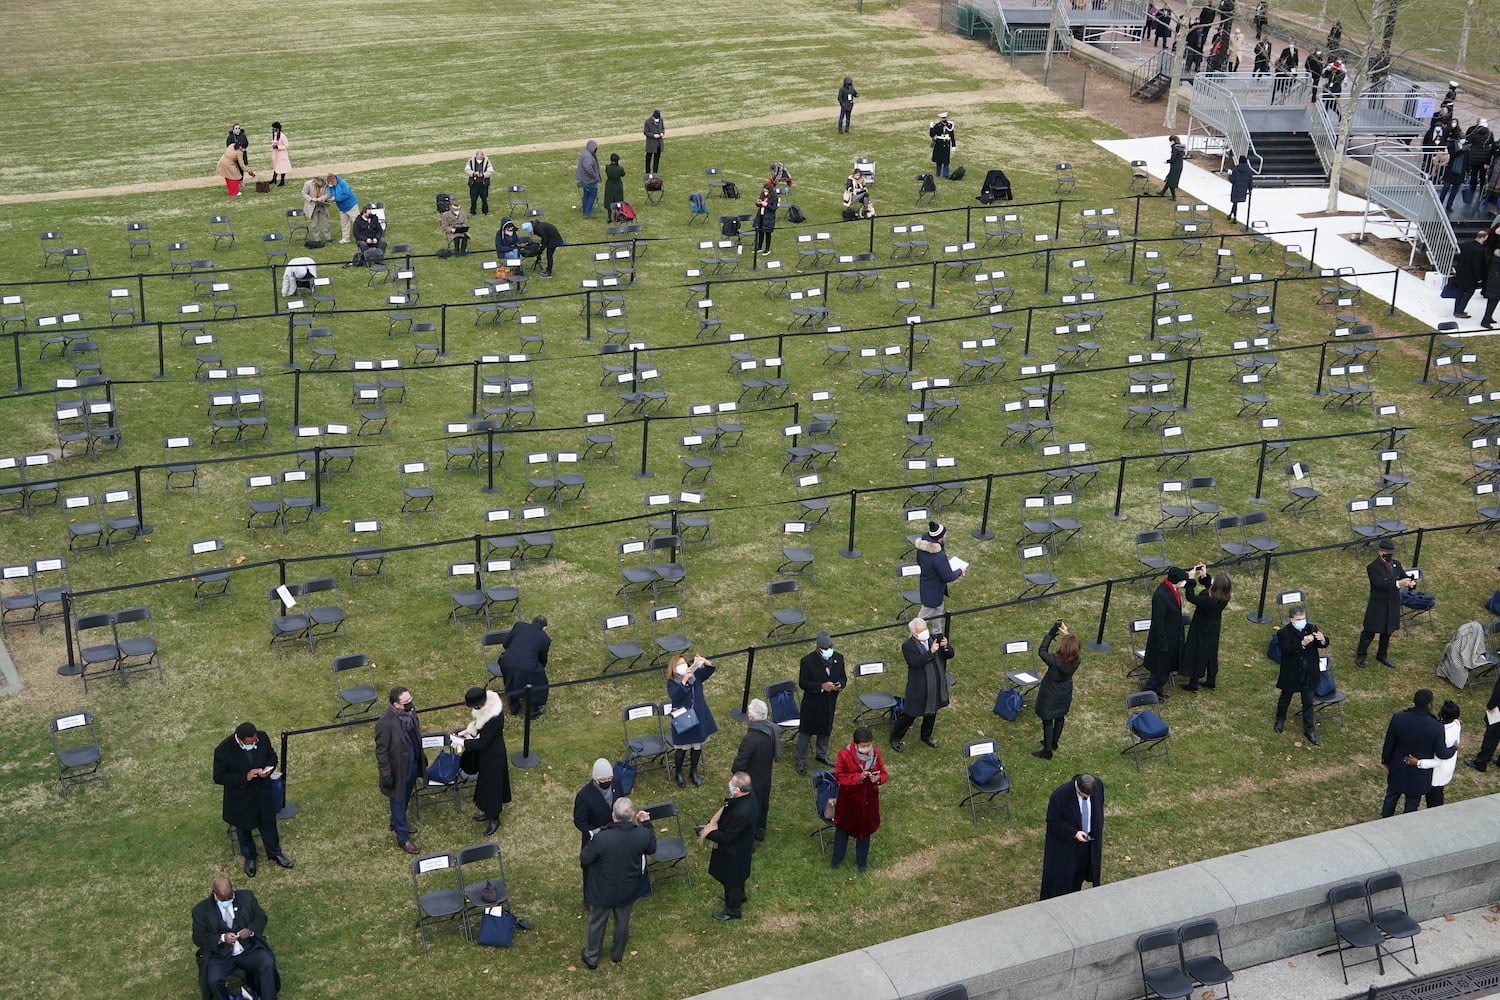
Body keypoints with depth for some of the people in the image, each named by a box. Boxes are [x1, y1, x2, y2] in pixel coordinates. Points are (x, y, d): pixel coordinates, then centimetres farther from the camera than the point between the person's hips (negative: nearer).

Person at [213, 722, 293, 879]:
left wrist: (269, 768, -23)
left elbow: (272, 756, -1)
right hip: (241, 798, -3)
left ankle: (274, 853, 48)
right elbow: (218, 777, -22)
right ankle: (249, 857, 49)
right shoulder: (223, 751, -32)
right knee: (244, 827, 22)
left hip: (263, 791, 3)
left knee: (269, 823, 23)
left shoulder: (262, 738, -20)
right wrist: (245, 777, -32)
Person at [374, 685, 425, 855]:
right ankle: (402, 838, 29)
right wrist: (386, 775, -17)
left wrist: (422, 757, 18)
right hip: (398, 768, -7)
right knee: (398, 801, 13)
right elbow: (381, 751, -22)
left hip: (413, 763, 7)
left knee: (405, 798, 27)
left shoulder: (409, 711, -10)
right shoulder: (385, 723, -32)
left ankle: (396, 823, 52)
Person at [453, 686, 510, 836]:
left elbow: (483, 742, -28)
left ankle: (494, 819, 31)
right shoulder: (487, 701, -14)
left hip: (492, 754, -9)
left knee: (491, 784, 10)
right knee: (485, 781, 25)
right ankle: (489, 812, 45)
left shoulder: (494, 717, -39)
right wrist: (468, 730, -4)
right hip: (485, 751, 9)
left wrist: (462, 742, -21)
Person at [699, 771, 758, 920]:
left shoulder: (742, 813, -44)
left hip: (735, 852, -8)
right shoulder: (747, 794, -18)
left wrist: (707, 833, -16)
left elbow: (726, 837, -30)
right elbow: (725, 807, -3)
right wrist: (713, 823, -15)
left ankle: (732, 910, 43)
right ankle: (739, 897, 60)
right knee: (737, 876, 33)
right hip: (741, 845, 8)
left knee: (731, 879, 19)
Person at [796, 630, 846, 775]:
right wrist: (821, 686, -30)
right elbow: (802, 683, -18)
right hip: (812, 703, -5)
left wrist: (840, 684, -19)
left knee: (825, 730, 23)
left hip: (830, 703, 5)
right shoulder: (807, 661, -21)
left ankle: (822, 755, 44)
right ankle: (801, 761, 23)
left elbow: (843, 676, 5)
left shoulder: (838, 658, -7)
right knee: (806, 732, 8)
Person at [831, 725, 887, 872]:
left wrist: (878, 778, -26)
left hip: (868, 799, 2)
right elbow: (839, 777, -17)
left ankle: (862, 862, 39)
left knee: (865, 830, 18)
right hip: (849, 799, -2)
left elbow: (884, 774, -2)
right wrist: (859, 777, -29)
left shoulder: (876, 753, -10)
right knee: (843, 829, 16)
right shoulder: (845, 755, -20)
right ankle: (837, 860, 37)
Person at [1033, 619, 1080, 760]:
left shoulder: (1055, 662, -38)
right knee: (1060, 717, 26)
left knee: (1047, 721, 13)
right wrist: (1067, 634, -7)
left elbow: (1042, 651, -22)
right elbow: (1072, 649, 0)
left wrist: (1051, 633, -20)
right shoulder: (1075, 662, -24)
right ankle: (1053, 743, 48)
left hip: (1050, 696, -5)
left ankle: (1047, 751, 26)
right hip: (1065, 695, 5)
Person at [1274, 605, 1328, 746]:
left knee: (1308, 702, 9)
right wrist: (1302, 643, -41)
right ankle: (1280, 720, 44)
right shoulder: (1284, 633, -17)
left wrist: (1322, 639, -30)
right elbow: (1286, 650, -30)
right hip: (1291, 674, -2)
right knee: (1285, 698, 20)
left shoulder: (1312, 628, -6)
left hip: (1308, 674, 2)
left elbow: (1324, 644, -6)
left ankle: (1309, 729, 21)